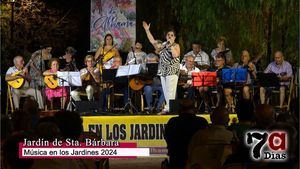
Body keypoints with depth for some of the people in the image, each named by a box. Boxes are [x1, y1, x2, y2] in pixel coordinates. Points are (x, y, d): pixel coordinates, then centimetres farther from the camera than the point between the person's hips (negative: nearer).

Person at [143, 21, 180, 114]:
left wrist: (171, 45, -13)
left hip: (172, 71, -7)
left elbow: (175, 55, -19)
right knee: (165, 92, 4)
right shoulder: (163, 45, 16)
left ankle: (168, 108, -15)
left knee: (170, 91, -13)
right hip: (163, 71, 7)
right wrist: (147, 30, 15)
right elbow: (152, 41, 18)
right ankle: (169, 108, 7)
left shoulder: (176, 46, -1)